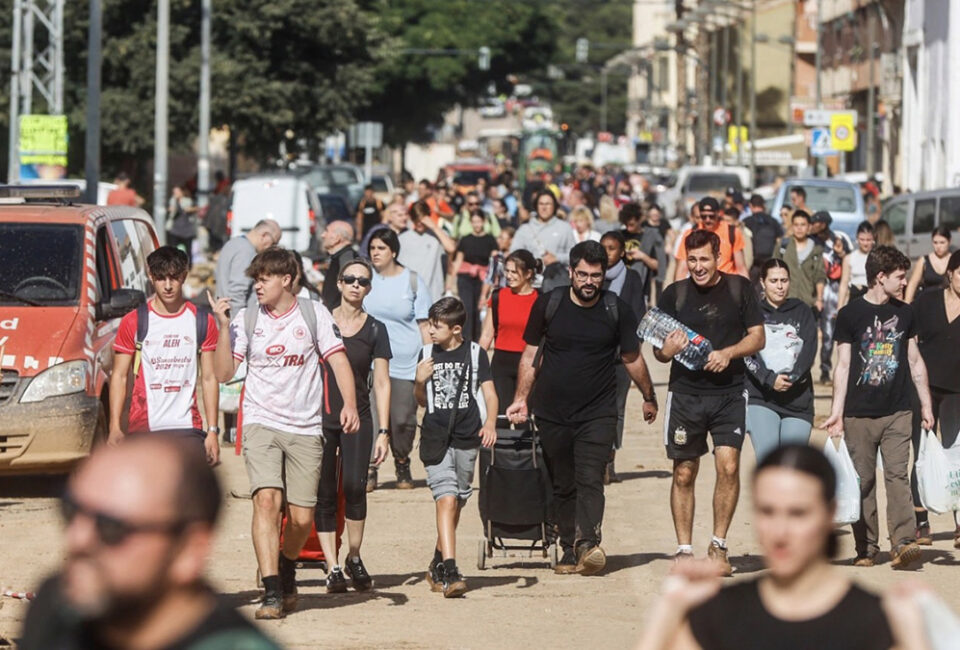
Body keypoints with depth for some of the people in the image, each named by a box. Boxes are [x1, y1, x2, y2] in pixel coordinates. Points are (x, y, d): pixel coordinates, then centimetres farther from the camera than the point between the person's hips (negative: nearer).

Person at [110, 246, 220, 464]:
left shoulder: (203, 322, 9)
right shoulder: (133, 322, 4)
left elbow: (209, 378, 10)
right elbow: (119, 376, 4)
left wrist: (212, 430, 3)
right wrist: (115, 428, -6)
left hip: (187, 428, 1)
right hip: (142, 428, -1)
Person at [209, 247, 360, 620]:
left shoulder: (314, 314, 2)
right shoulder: (246, 320, 4)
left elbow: (338, 360, 0)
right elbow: (223, 373, 2)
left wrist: (349, 404, -15)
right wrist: (223, 328, -9)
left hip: (306, 428, 0)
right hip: (261, 422, 0)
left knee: (302, 518, 1)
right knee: (266, 499, -20)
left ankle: (287, 567, 33)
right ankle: (272, 593, -21)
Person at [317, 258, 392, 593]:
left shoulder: (375, 330, 6)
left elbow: (382, 383, 6)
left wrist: (383, 432, -1)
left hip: (357, 419, -1)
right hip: (319, 417, 1)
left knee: (354, 486, -17)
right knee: (324, 494, -2)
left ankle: (354, 558, 0)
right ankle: (333, 568, 2)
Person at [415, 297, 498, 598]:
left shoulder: (474, 353, 3)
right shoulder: (427, 354, 8)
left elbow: (489, 392, 1)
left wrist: (490, 423, -15)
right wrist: (420, 382, -4)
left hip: (467, 438, 1)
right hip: (435, 438, -1)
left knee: (455, 504, 10)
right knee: (446, 499, -16)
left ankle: (438, 565, 29)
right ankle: (450, 572, -23)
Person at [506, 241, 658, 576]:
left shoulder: (618, 311, 0)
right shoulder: (549, 305, 1)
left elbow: (632, 358, 12)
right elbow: (530, 355, 9)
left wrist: (649, 397, 22)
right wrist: (521, 399, 5)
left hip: (598, 413, -2)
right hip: (552, 412, 2)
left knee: (590, 480, -16)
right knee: (562, 485, 5)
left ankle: (588, 543, -28)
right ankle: (569, 549, 11)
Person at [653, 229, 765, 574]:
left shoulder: (739, 288, 3)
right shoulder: (674, 294, 4)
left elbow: (757, 337, 3)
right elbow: (659, 352, 7)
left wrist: (728, 353, -14)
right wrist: (668, 349, -16)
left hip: (729, 393, -1)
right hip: (685, 393, 1)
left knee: (728, 466, -12)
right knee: (684, 473, 3)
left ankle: (718, 545, 1)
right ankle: (684, 550, 12)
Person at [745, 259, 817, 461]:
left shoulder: (801, 312, 13)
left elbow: (810, 349, 1)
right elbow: (747, 354, -5)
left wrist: (791, 377, -15)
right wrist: (769, 379, -20)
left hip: (798, 400, 2)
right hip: (761, 399, -2)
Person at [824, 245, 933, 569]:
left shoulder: (904, 313, 10)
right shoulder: (850, 314, -1)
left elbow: (915, 361, 17)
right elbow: (843, 365, 0)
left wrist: (926, 405, 15)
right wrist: (836, 411, -5)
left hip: (897, 412, 2)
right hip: (859, 415, -2)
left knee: (898, 475, -11)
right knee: (863, 482, 2)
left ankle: (902, 543, -19)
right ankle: (866, 548, 10)